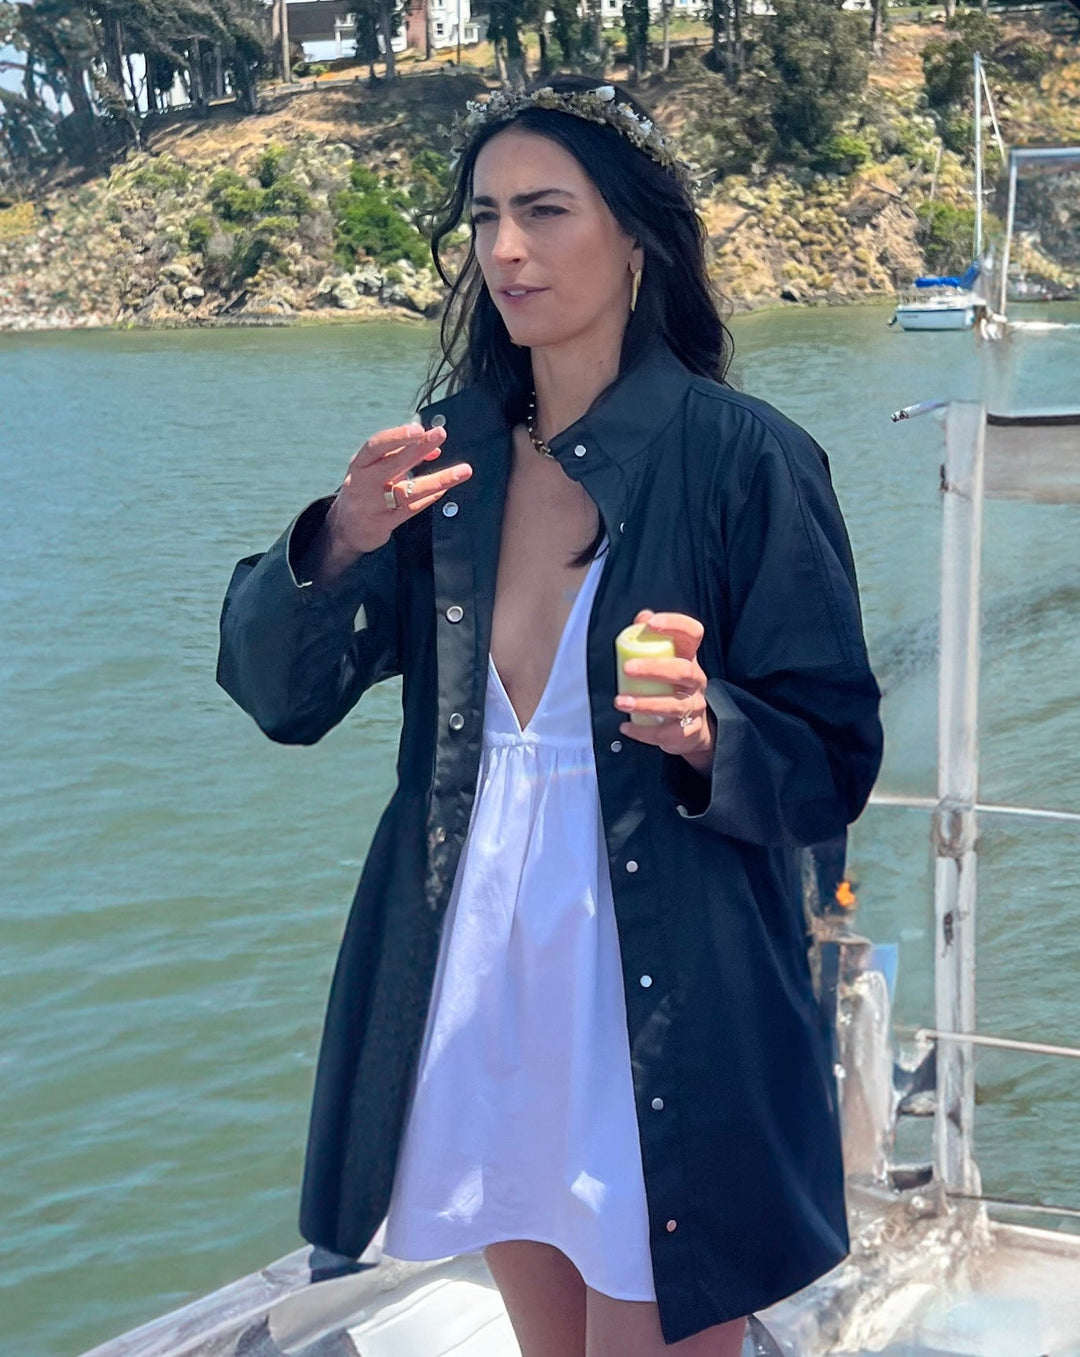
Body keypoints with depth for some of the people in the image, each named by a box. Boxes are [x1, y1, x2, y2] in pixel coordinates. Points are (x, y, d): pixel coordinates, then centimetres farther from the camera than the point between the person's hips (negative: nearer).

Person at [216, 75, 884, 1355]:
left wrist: (707, 733, -28)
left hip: (666, 1015, -5)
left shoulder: (740, 457, -11)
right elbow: (277, 692, 1)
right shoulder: (451, 451, 3)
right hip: (479, 994, 5)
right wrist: (339, 543, -17)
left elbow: (835, 757, -8)